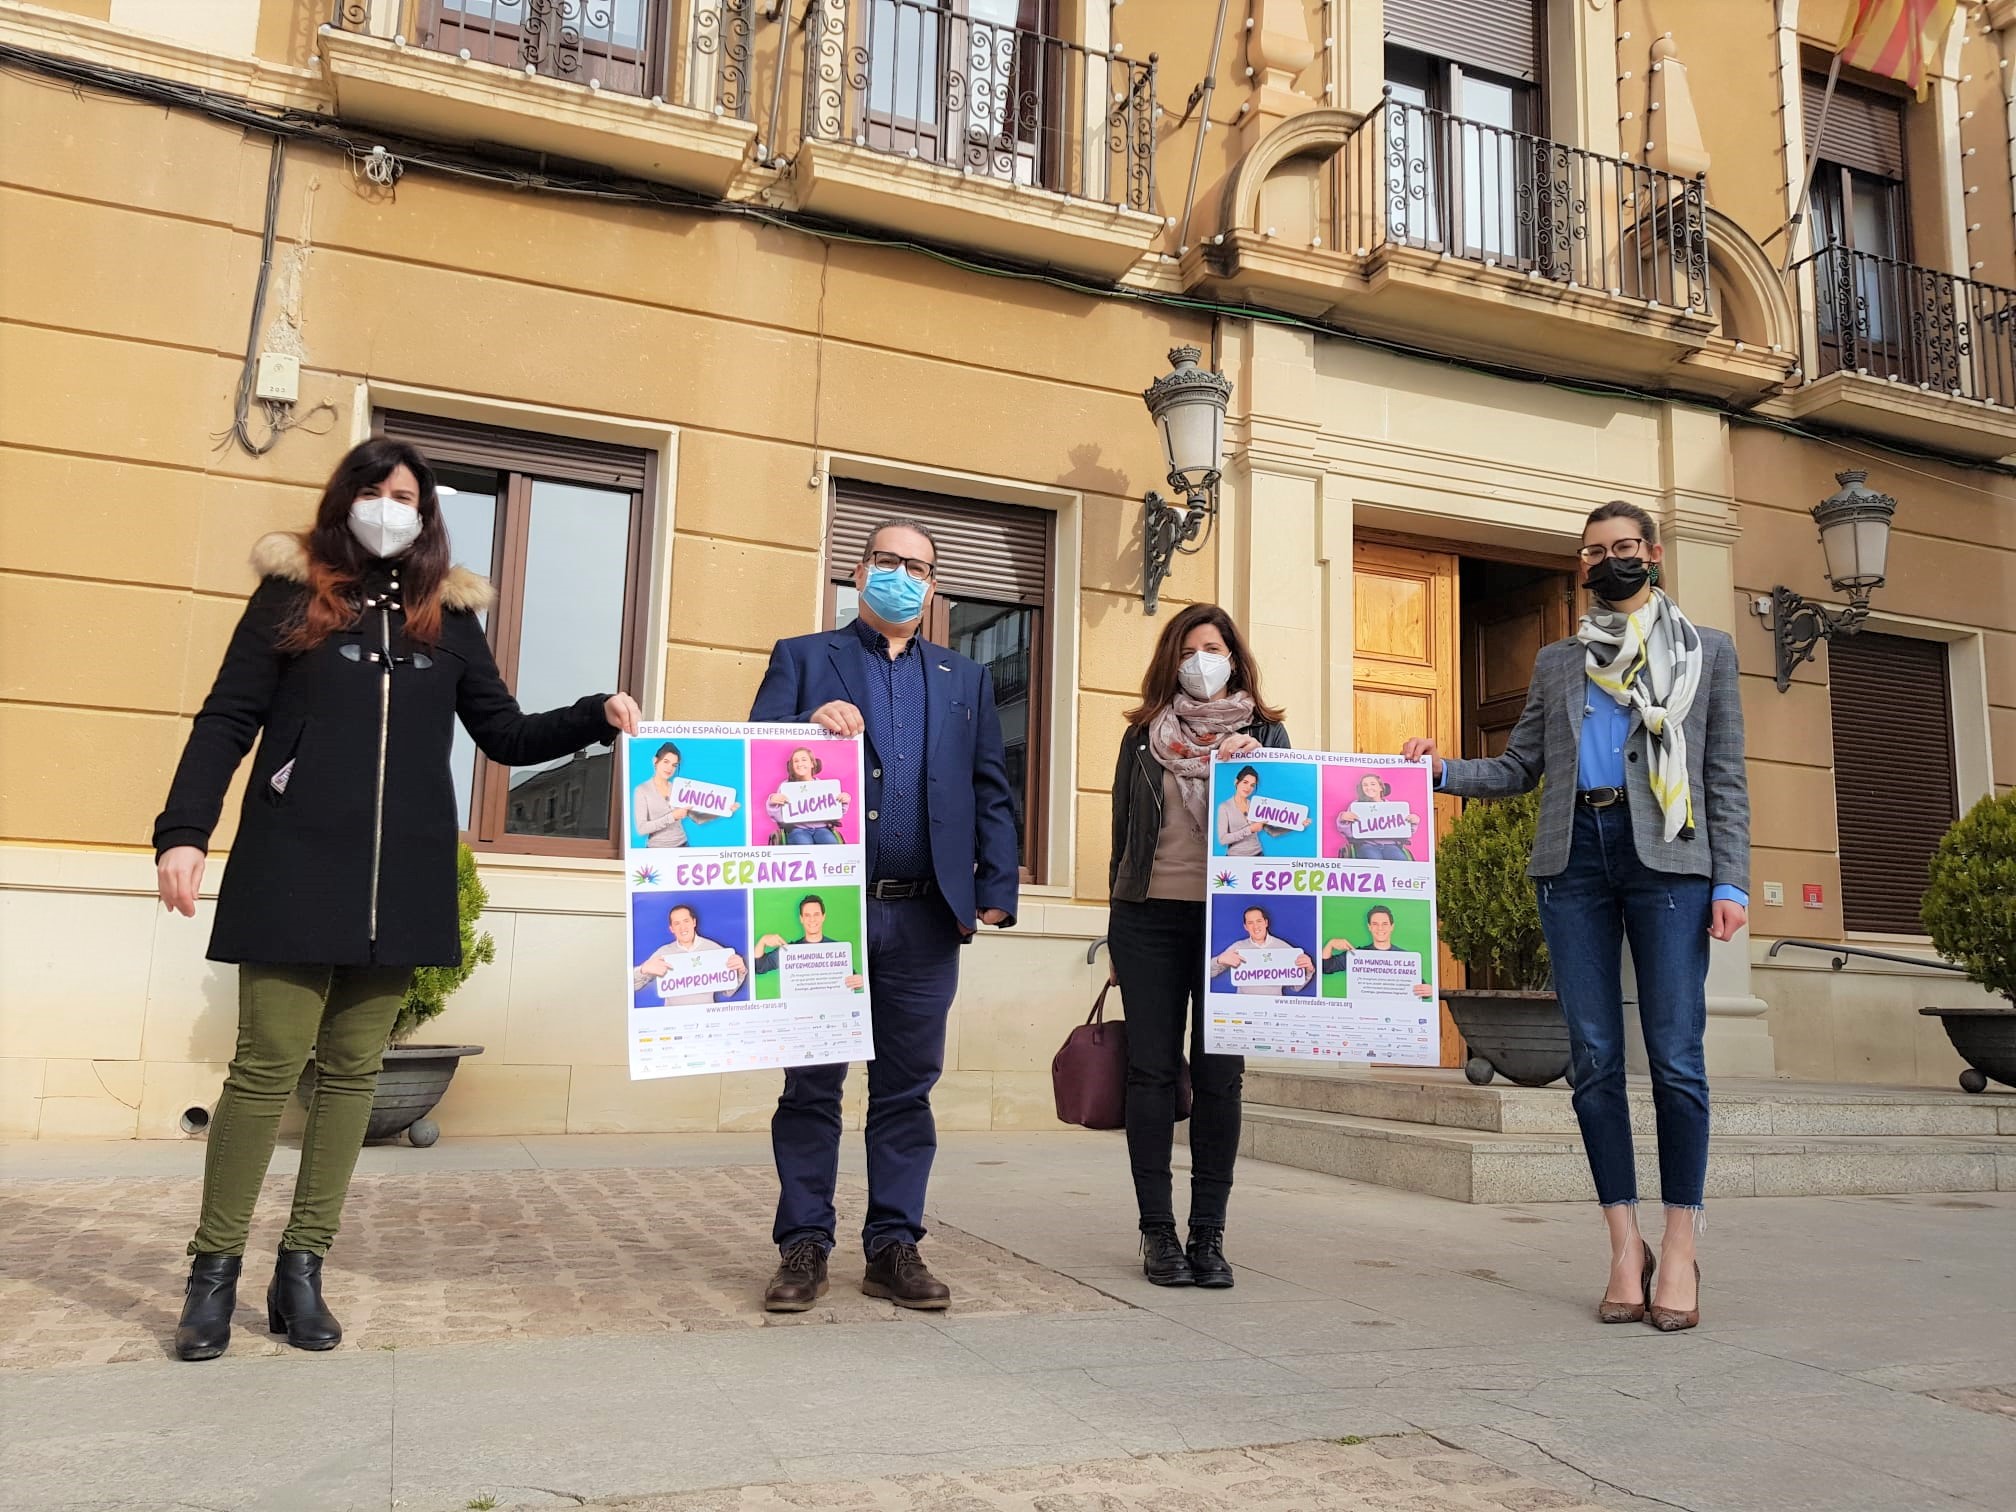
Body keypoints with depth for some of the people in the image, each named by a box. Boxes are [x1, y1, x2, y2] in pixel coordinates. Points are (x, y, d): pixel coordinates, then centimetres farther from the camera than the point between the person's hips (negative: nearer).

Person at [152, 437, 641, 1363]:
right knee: (268, 1063, -3)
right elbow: (227, 720, 1)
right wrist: (183, 831, -10)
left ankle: (303, 1269, 15)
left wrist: (595, 718, -2)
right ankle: (215, 1269, 11)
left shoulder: (449, 617, 12)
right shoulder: (292, 594, 5)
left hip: (401, 879, 3)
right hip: (296, 871, -3)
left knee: (352, 1070, 6)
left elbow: (504, 734, 13)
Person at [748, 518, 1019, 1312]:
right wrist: (808, 730, -18)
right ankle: (804, 1247, 15)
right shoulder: (801, 659, 11)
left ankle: (894, 1247, 16)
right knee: (811, 1084, 4)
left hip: (925, 918, 2)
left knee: (906, 1088, 7)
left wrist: (997, 886, 0)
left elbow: (991, 792, 11)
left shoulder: (965, 679, 17)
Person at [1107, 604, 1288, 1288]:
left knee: (1220, 1077, 1)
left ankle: (1209, 1232, 9)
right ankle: (1158, 1231, 8)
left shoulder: (1265, 733, 10)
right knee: (1152, 1071, 1)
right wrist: (1119, 923, 11)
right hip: (1150, 917, 1)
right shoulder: (1143, 734, 12)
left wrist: (1253, 764, -12)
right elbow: (1123, 832, 13)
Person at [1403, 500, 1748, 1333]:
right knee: (1595, 1059, 0)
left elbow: (1726, 778, 8)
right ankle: (1625, 1247, 7)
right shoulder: (1557, 662, 20)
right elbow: (1517, 769, 17)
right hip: (1573, 856, 2)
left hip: (1666, 857, -2)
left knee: (1675, 1055, -8)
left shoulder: (1706, 652, 14)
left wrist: (1731, 882, -3)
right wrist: (1442, 771, -1)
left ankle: (1680, 1249, 1)